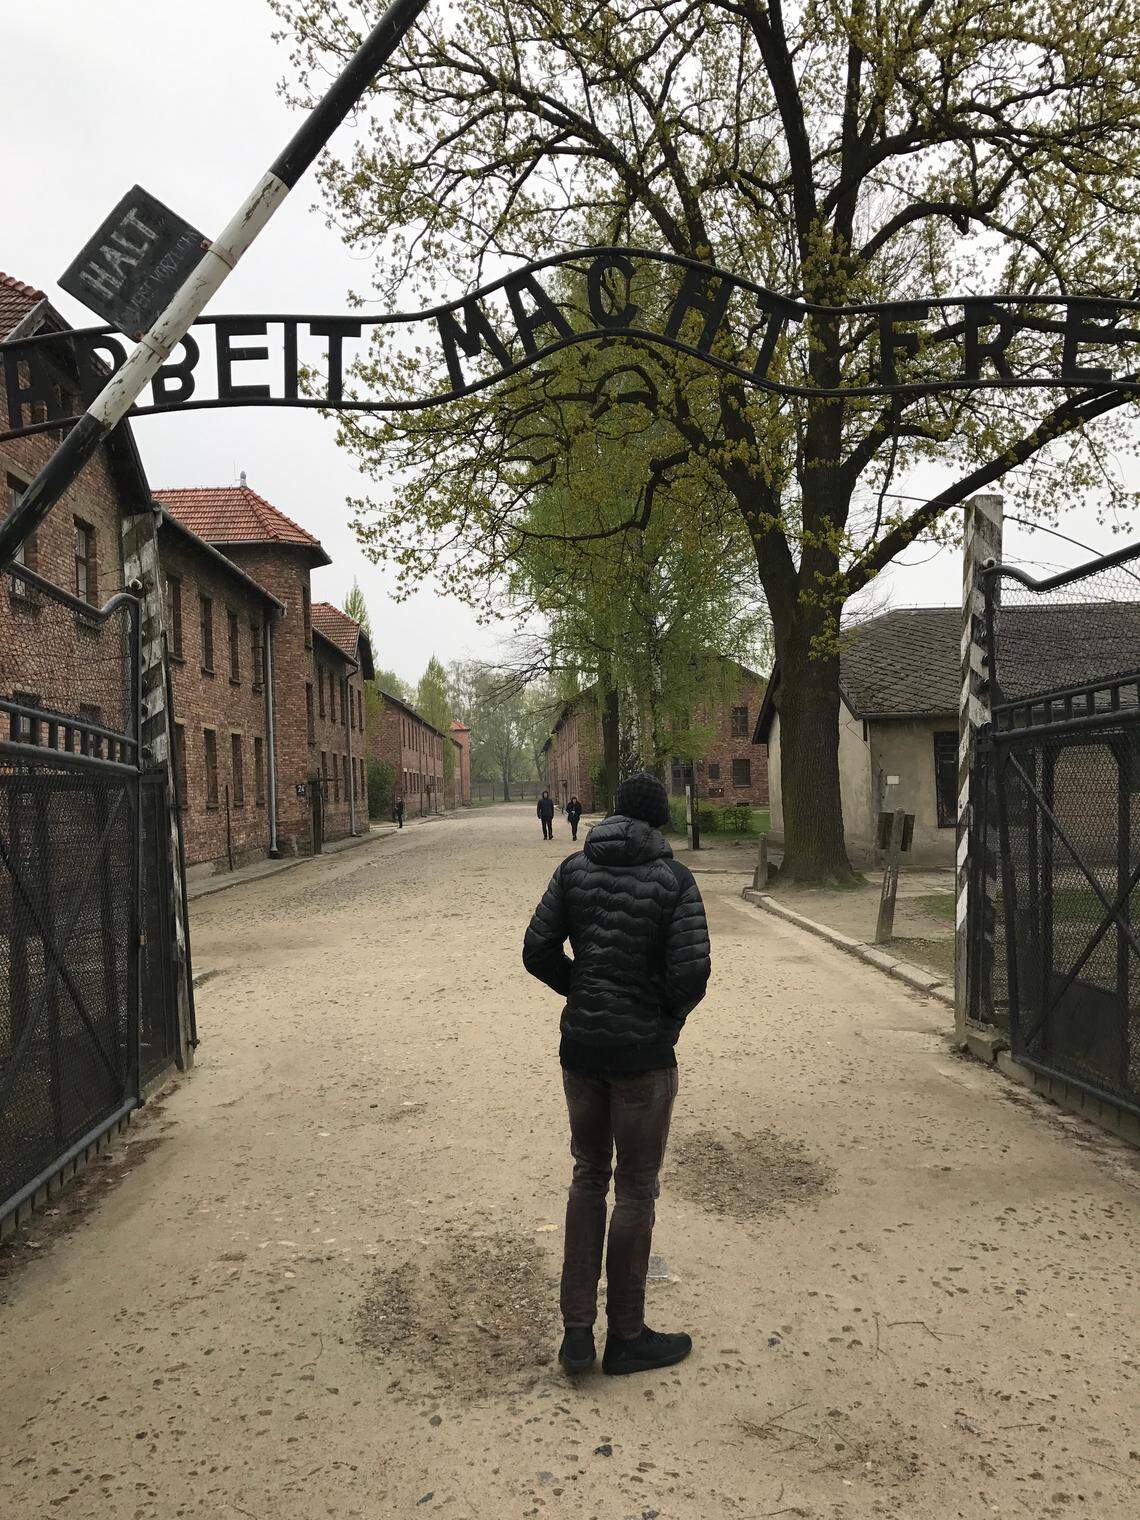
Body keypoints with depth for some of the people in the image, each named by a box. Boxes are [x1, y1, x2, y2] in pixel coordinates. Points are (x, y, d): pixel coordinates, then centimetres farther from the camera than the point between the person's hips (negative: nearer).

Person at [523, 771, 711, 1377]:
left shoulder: (575, 868, -1)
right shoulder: (673, 879, -12)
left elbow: (538, 951, -2)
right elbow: (692, 971, -18)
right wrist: (670, 1017, 2)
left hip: (580, 1044, 4)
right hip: (643, 1052, -4)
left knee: (588, 1175, 19)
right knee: (635, 1188, 10)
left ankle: (576, 1330, 21)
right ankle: (626, 1336, 24)